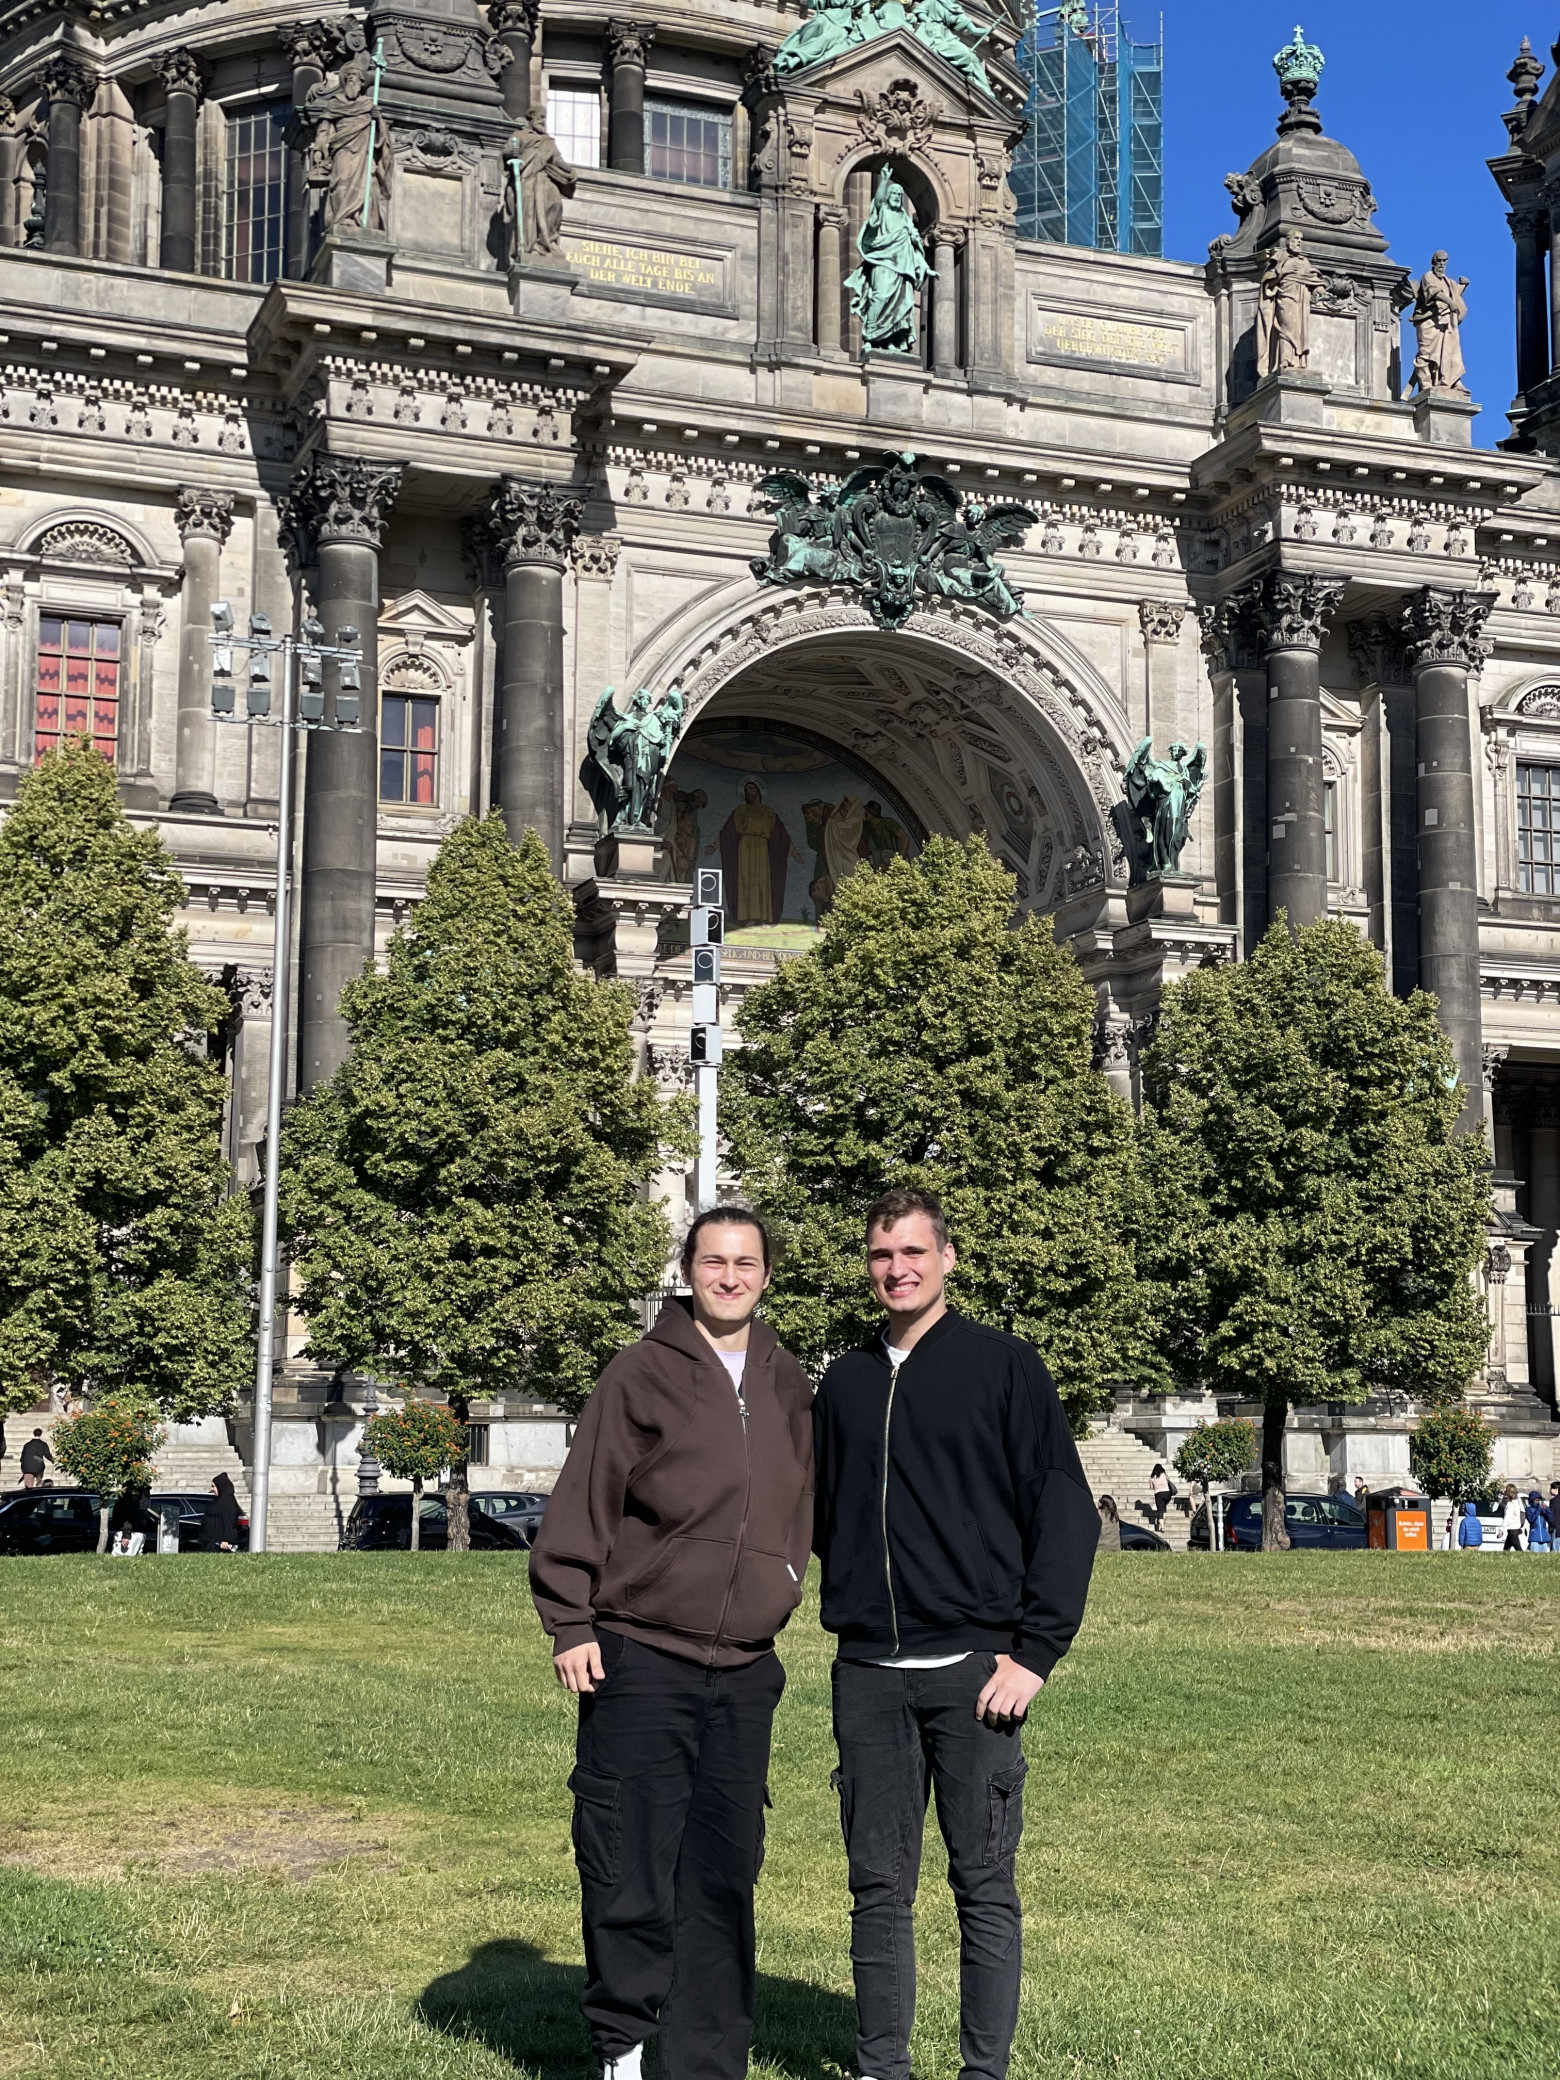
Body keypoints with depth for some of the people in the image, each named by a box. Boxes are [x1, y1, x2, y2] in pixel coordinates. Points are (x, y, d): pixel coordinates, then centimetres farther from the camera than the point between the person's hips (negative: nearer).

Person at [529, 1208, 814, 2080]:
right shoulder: (643, 1374, -4)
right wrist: (572, 1625, -7)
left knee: (724, 1879, 8)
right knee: (628, 1872, -1)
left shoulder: (789, 1387, 10)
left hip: (745, 1676, 4)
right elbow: (583, 1506, -5)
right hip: (639, 1664, -4)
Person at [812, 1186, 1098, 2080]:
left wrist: (1035, 1651, -10)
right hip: (867, 1676, 4)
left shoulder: (1004, 1365, -1)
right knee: (879, 1885, 9)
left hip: (973, 1669, -4)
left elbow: (1067, 1511, -4)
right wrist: (849, 1614, 10)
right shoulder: (846, 1383, 13)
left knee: (985, 1886, 2)